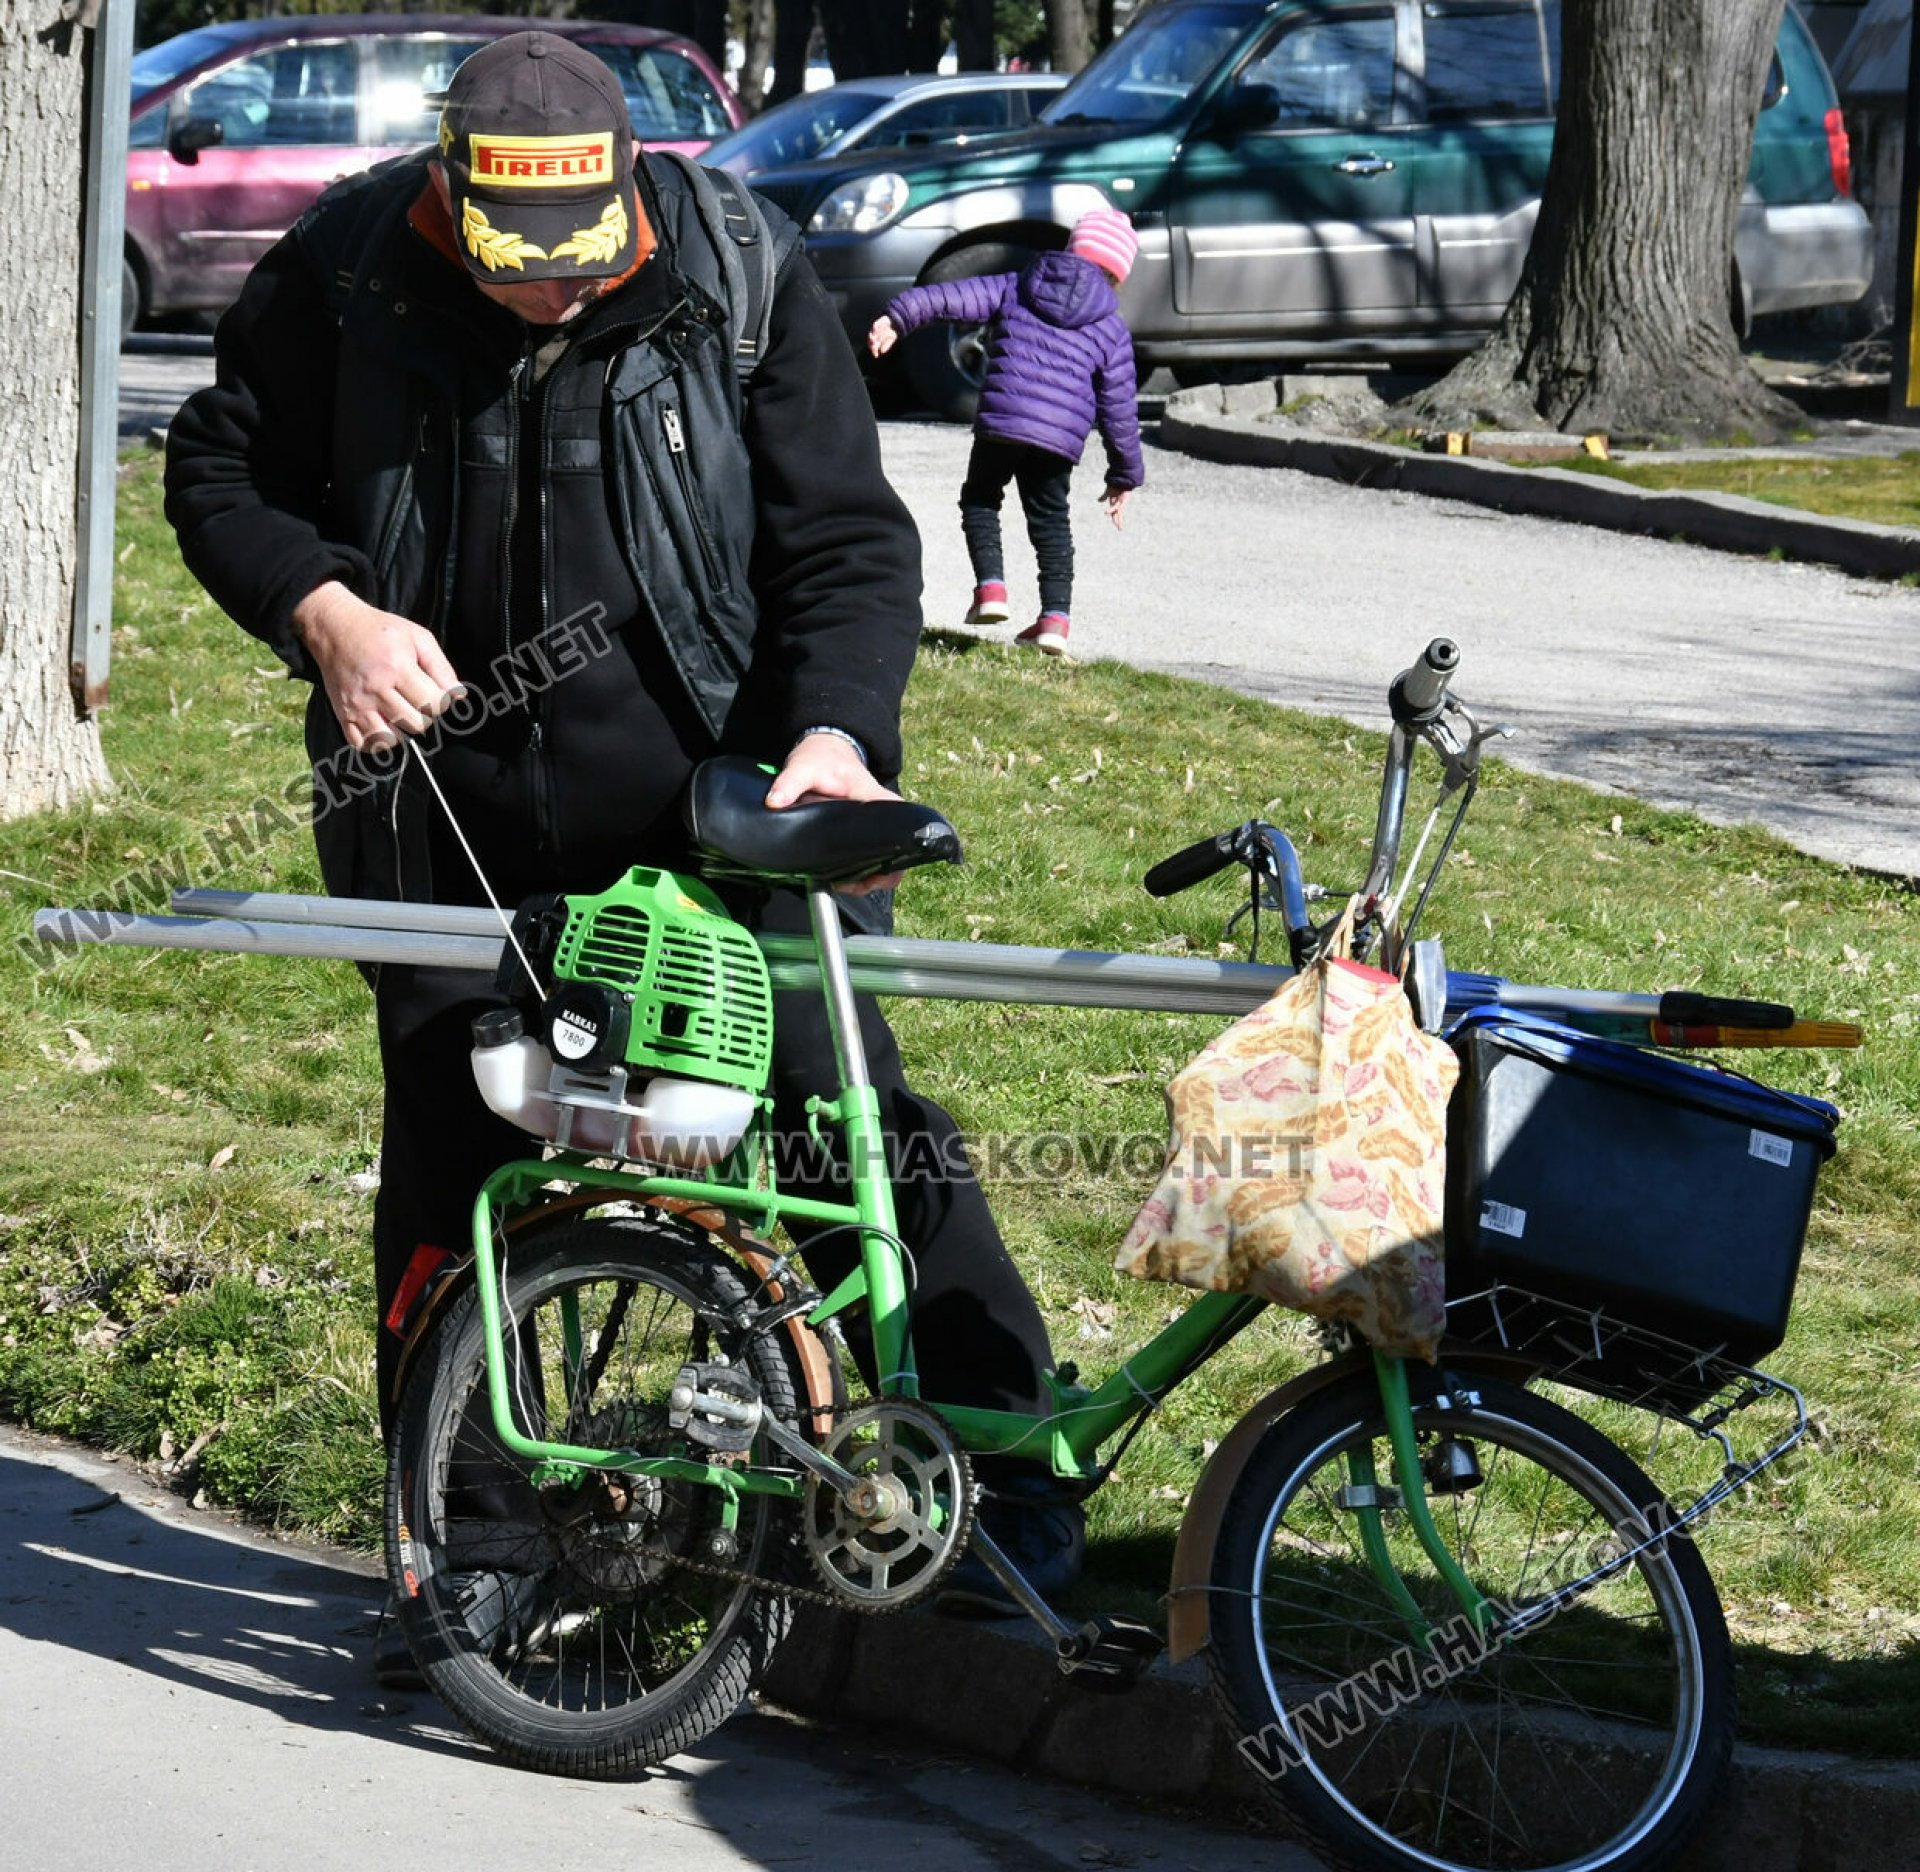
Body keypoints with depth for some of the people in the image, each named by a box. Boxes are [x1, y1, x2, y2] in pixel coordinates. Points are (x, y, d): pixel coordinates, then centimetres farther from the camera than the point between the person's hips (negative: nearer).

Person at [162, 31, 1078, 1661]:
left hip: (717, 797, -2)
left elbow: (847, 535, -6)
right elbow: (221, 469, 6)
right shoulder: (344, 276, -8)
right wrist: (323, 610, -12)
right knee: (452, 1166, 9)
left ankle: (1000, 1454, 3)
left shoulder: (739, 280, -10)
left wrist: (838, 728, -23)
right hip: (447, 813, 2)